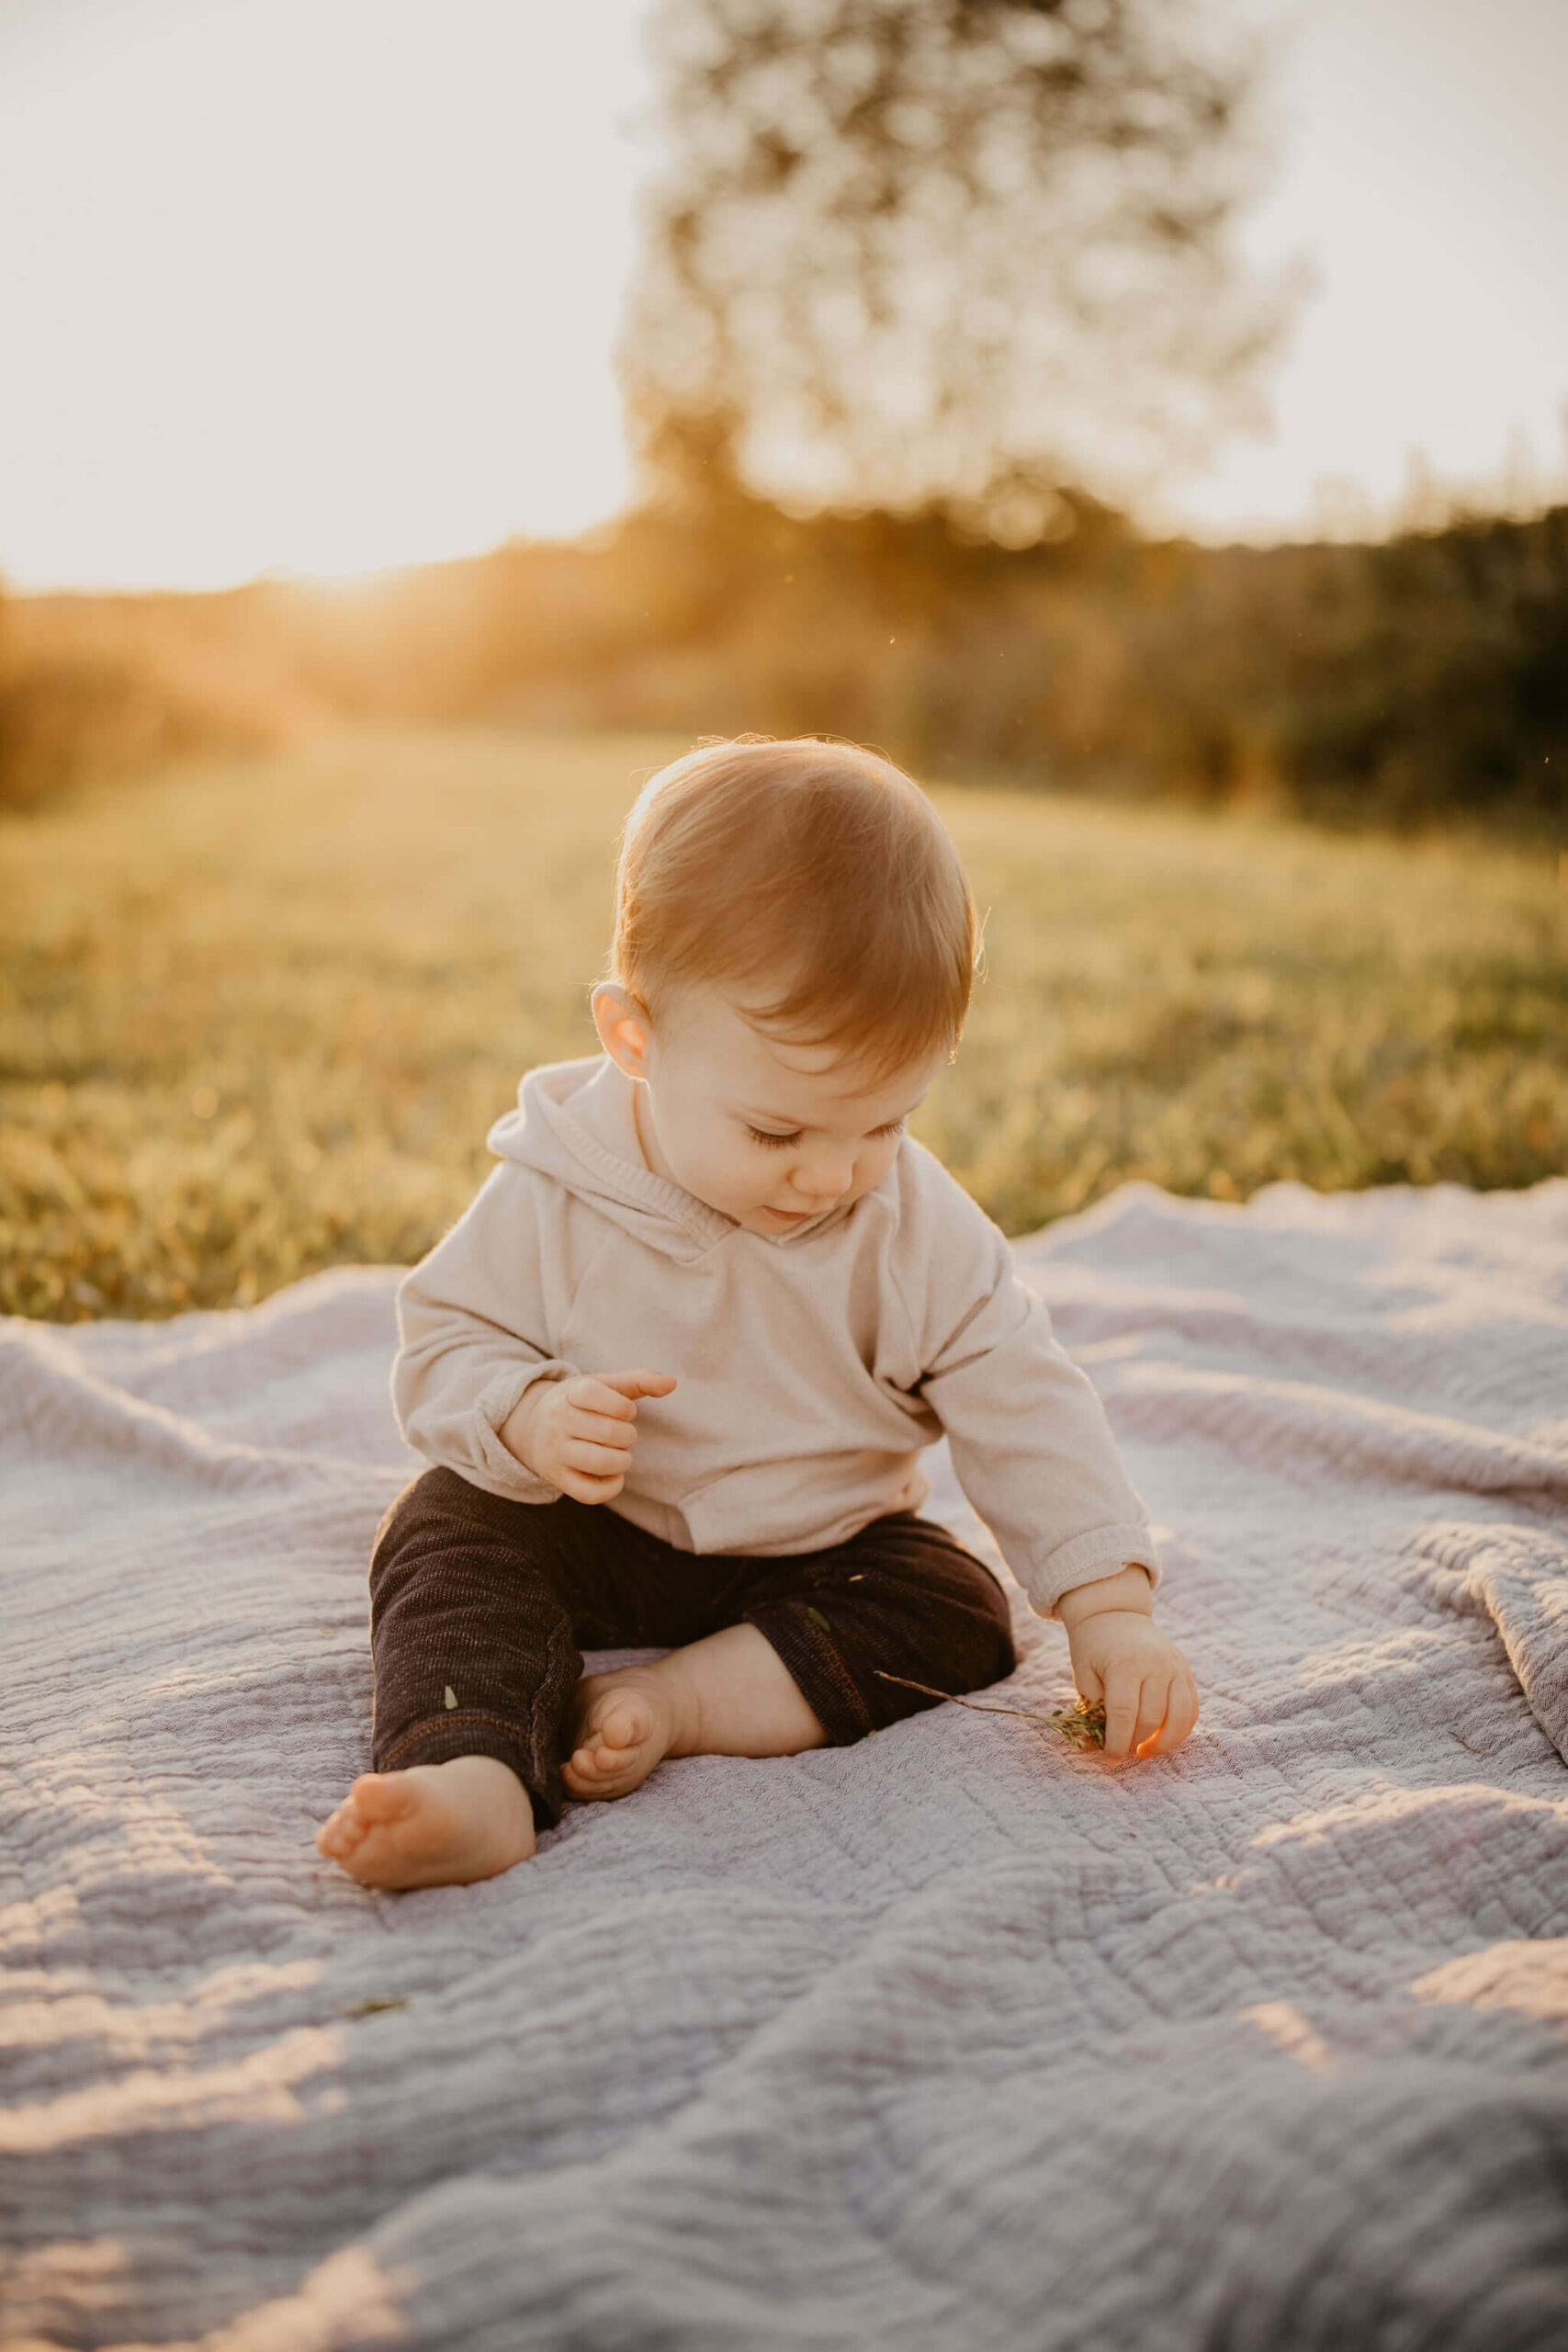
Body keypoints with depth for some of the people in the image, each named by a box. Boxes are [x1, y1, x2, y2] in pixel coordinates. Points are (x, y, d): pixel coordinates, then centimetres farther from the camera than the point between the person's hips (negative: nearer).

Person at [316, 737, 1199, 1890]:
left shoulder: (917, 1227, -16)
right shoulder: (555, 1199, -19)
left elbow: (1026, 1409, -14)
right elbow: (447, 1341, -9)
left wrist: (1112, 1611, -23)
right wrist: (526, 1420, -33)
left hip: (822, 1547, 1)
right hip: (593, 1532, -1)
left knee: (962, 1619, -20)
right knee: (447, 1529, -22)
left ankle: (675, 1703, -28)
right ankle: (472, 1777, -43)